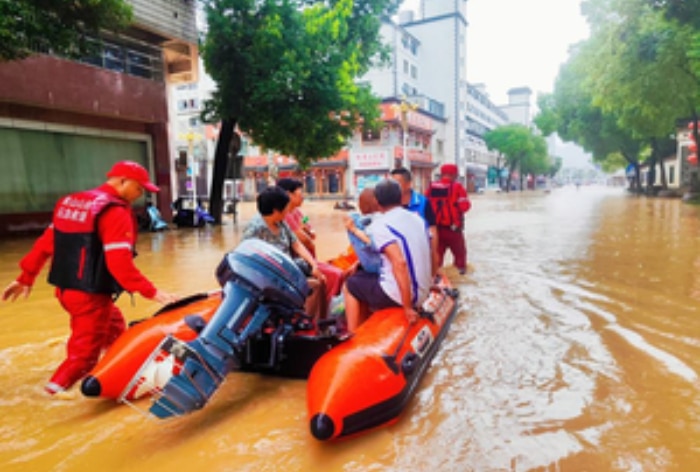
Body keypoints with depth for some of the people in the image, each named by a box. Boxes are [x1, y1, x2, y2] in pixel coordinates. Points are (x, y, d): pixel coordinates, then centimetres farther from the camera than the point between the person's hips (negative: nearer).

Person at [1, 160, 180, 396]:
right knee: (84, 353, 4)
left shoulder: (70, 202, 10)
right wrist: (151, 292, -22)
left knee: (114, 328, 25)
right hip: (91, 295, -9)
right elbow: (119, 263, -24)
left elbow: (46, 242, 13)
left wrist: (26, 277, 19)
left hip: (65, 288, 9)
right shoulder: (116, 211, -17)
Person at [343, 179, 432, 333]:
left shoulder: (380, 225, -15)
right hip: (422, 291, 8)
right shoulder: (417, 218, 7)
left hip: (397, 294, -7)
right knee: (365, 277, 27)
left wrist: (407, 307, -23)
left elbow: (399, 263, -27)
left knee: (351, 285, 16)